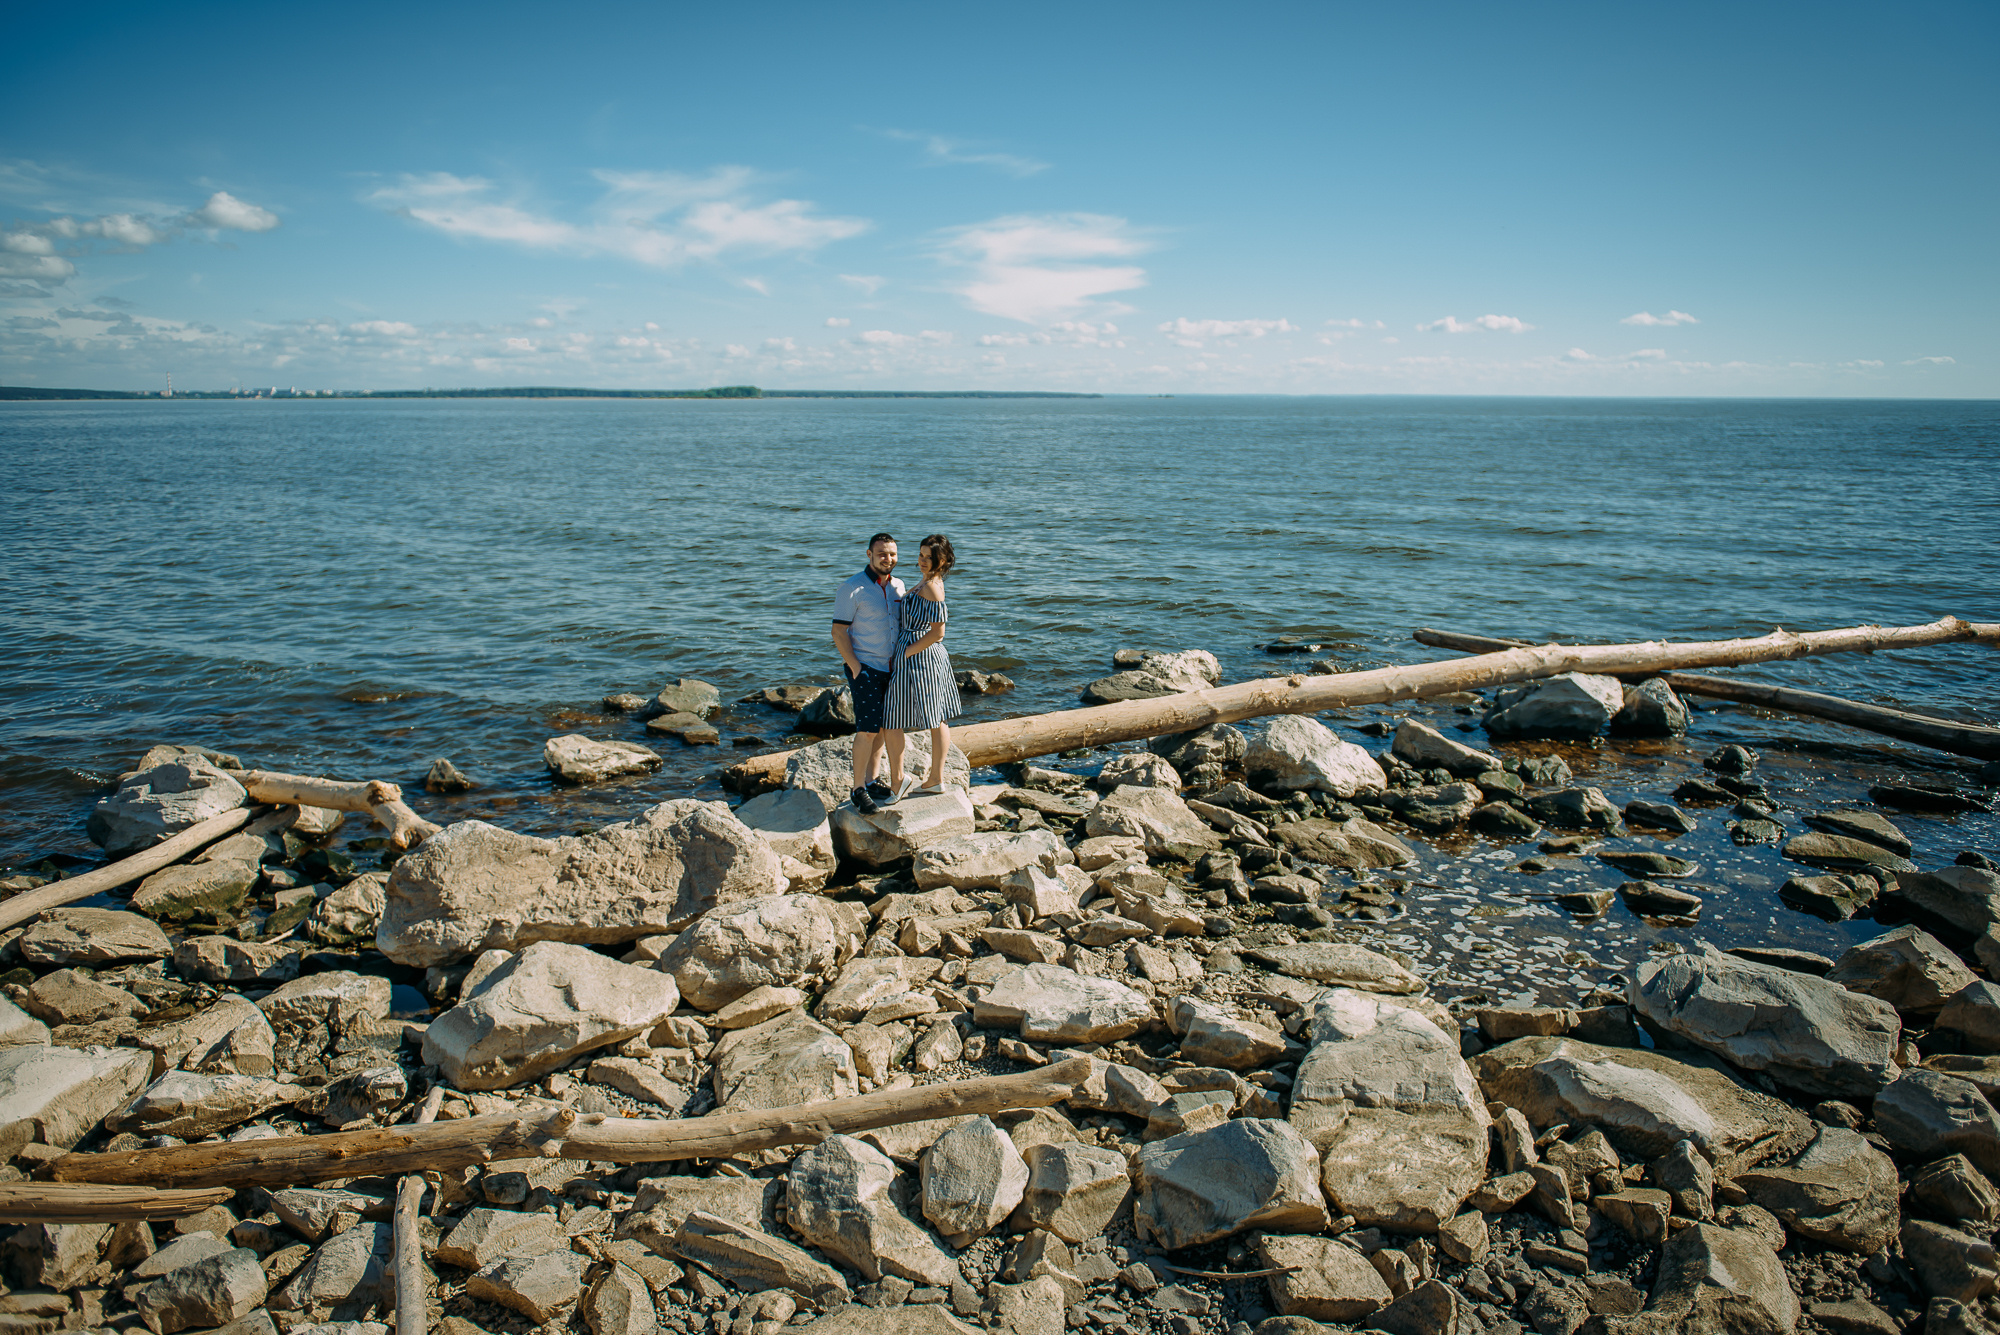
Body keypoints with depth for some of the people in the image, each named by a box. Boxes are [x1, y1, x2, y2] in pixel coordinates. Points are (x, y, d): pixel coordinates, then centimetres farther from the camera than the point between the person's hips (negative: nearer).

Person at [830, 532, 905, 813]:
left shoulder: (898, 586, 8)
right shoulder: (852, 588, -12)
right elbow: (838, 632, -12)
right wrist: (855, 669, -18)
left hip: (892, 667, 7)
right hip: (865, 667, -6)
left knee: (883, 726, 10)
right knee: (868, 728, -10)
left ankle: (871, 780, 21)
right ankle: (858, 790, -2)